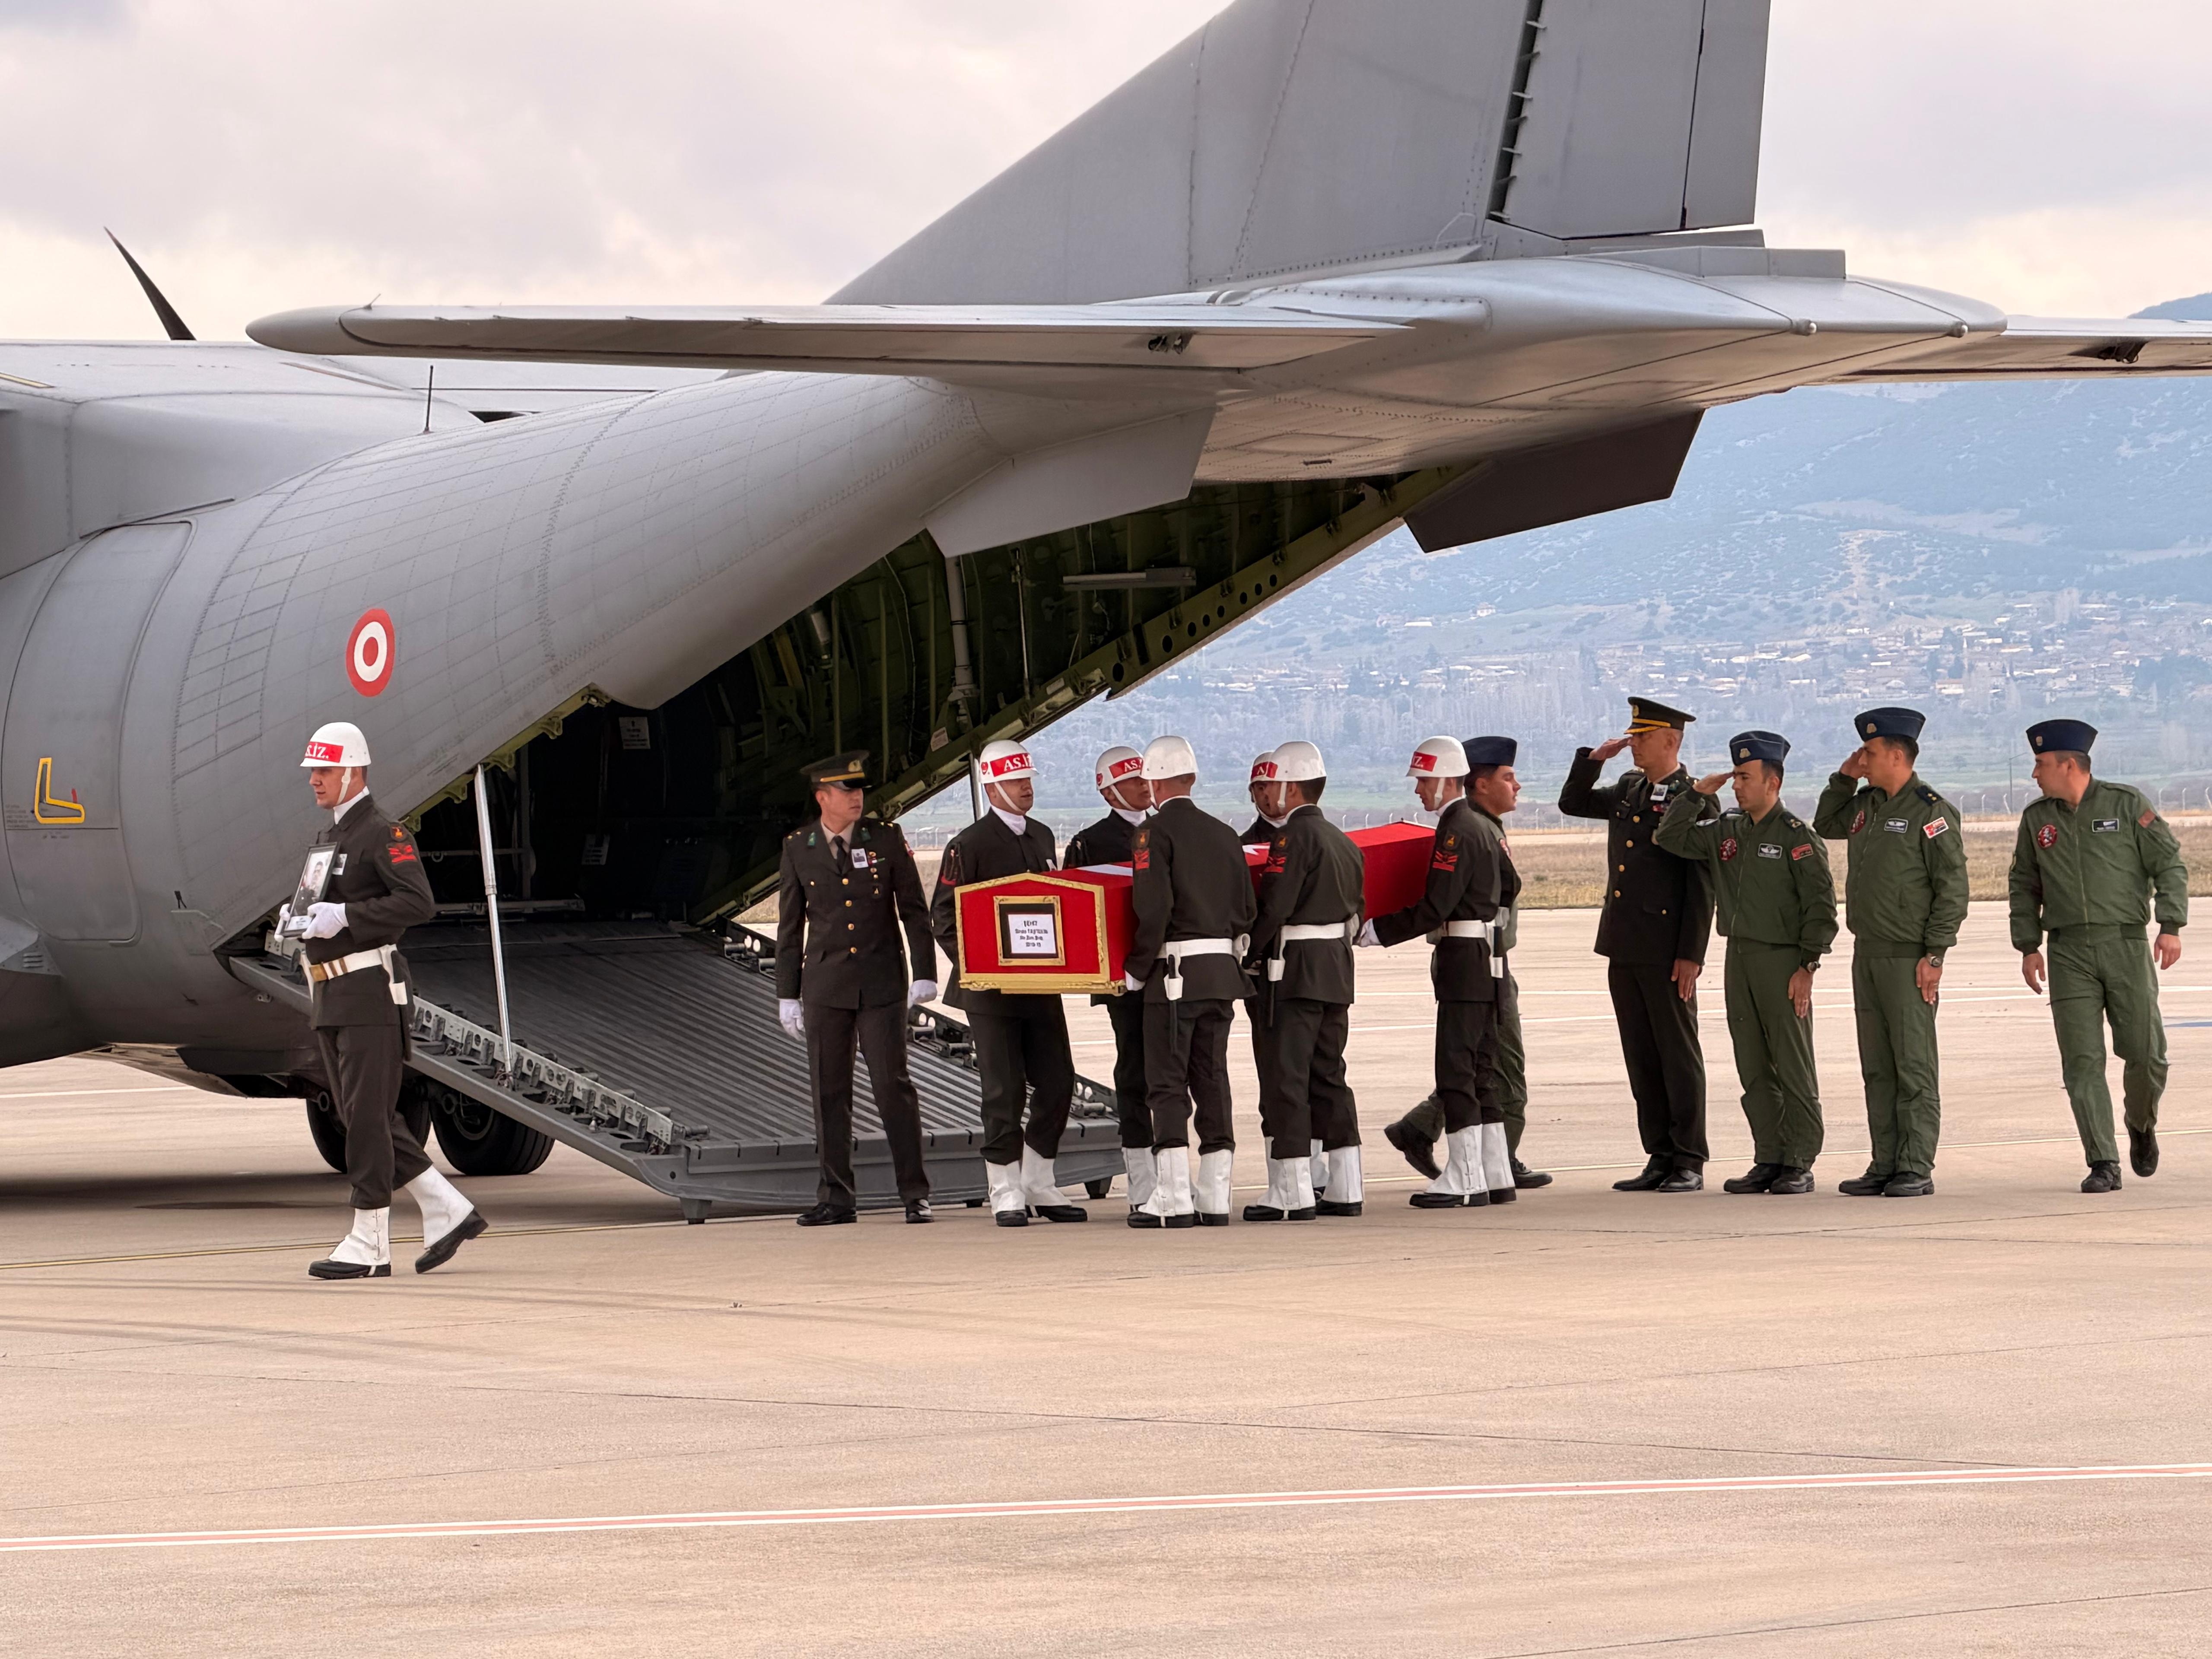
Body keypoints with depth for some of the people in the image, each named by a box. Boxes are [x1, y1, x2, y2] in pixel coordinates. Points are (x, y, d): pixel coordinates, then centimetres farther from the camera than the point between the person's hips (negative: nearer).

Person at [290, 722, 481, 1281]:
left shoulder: (384, 834, -9)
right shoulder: (326, 840, 19)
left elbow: (419, 902, -20)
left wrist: (344, 916, -23)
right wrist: (296, 915, 6)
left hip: (370, 989, -9)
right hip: (330, 997, 9)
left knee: (368, 1117, -7)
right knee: (359, 1117, 8)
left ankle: (370, 1244, -4)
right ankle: (448, 1211, 15)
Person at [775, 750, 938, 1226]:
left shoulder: (886, 838, 1)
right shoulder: (798, 848, 4)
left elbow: (914, 910, 3)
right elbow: (790, 927, 9)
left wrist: (925, 973, -5)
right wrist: (787, 995, 6)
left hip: (882, 981, -1)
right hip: (825, 983, 2)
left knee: (893, 1085, -6)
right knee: (829, 1091, 2)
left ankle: (915, 1194, 0)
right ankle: (837, 1199, 8)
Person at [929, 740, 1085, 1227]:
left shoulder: (1042, 837, 14)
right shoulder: (970, 845, -6)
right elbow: (944, 918, -7)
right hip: (991, 988, -6)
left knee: (1057, 1084, 3)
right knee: (1005, 1091, -5)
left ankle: (1038, 1186, 15)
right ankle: (1006, 1194, 4)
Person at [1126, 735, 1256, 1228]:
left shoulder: (1154, 832, -8)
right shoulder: (1224, 835, 12)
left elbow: (1154, 910, -18)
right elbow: (1248, 909, 12)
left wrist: (1137, 971, -8)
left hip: (1175, 971, -6)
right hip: (1224, 971, 6)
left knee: (1167, 1085, -3)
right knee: (1212, 1081, 10)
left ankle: (1172, 1200, -8)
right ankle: (1214, 1197, 9)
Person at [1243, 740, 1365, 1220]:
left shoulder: (1293, 837, -13)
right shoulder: (1343, 842, 15)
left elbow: (1275, 907, -19)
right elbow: (1355, 913, 17)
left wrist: (1249, 957, -8)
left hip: (1293, 975, -9)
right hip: (1337, 972, 9)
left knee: (1286, 1078, -6)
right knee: (1329, 1079, 13)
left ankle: (1291, 1194, -7)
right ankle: (1345, 1189, 13)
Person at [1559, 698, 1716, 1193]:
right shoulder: (1629, 789, 13)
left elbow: (1702, 886, -11)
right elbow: (1572, 803, 26)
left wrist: (1691, 955, -16)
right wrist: (1594, 758, 10)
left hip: (1667, 951, -7)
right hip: (1624, 947, 7)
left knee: (1678, 1055, -1)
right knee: (1641, 1058, 9)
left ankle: (1689, 1163, 3)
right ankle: (1660, 1158, 14)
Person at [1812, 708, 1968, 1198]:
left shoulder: (1932, 812, -10)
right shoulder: (1866, 804, 13)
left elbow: (1953, 888, -13)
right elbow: (1825, 826, 33)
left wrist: (1934, 956, -16)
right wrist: (1843, 779, 16)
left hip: (1909, 960, -8)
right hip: (1867, 954, 8)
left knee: (1914, 1068, -5)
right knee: (1877, 1068, 9)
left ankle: (1916, 1170, -4)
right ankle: (1884, 1164, 13)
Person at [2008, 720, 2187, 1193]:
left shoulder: (2127, 804, -1)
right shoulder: (2037, 818, 9)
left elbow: (2170, 864, -1)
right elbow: (2024, 886, 16)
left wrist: (2171, 927, -11)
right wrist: (2028, 946, 7)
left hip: (2126, 945, -2)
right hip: (2069, 953, 2)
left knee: (2145, 1053, -4)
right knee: (2082, 1061, -7)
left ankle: (2142, 1126, 27)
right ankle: (2104, 1166, -6)